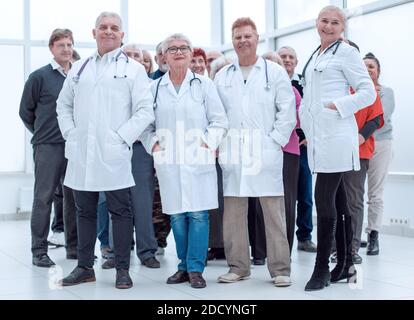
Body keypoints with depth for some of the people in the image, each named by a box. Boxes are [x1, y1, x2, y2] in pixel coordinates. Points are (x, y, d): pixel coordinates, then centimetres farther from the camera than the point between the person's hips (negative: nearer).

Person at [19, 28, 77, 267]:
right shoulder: (40, 77, -3)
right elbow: (26, 111, 3)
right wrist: (43, 133, 7)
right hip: (48, 148, -4)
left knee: (73, 197, 9)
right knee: (44, 198, -1)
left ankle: (74, 246, 19)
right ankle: (39, 251, 5)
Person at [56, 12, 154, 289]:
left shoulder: (133, 69, 3)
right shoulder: (79, 68, 16)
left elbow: (145, 111, -4)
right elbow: (64, 105, 22)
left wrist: (122, 138, -12)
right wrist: (71, 135, 7)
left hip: (114, 154, -4)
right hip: (81, 154, 4)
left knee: (120, 211, 2)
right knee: (85, 211, 11)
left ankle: (122, 269, 10)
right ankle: (85, 267, 21)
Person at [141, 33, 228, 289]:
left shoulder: (204, 85, 7)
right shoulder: (155, 88, 10)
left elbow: (219, 121, 5)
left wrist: (210, 143, -8)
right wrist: (153, 143, -2)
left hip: (198, 160, -1)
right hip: (168, 162, 2)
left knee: (198, 214, -5)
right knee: (177, 216, 5)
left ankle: (196, 269, 4)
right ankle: (185, 266, 18)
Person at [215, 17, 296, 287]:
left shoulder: (275, 72, 7)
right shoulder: (222, 77, 15)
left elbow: (287, 112, 2)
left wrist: (275, 141, -6)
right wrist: (219, 143, 3)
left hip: (266, 153, -3)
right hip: (232, 154, 3)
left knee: (274, 212, -2)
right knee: (233, 212, 4)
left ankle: (280, 269, 5)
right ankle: (238, 267, 14)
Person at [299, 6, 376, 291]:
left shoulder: (346, 52, -2)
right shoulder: (315, 56, 20)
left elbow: (368, 93, -7)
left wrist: (338, 106, -15)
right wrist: (307, 126, 16)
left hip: (336, 136, -8)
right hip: (318, 137, 8)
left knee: (324, 200, -10)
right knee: (337, 200, 11)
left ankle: (322, 268, -4)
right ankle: (346, 264, 18)